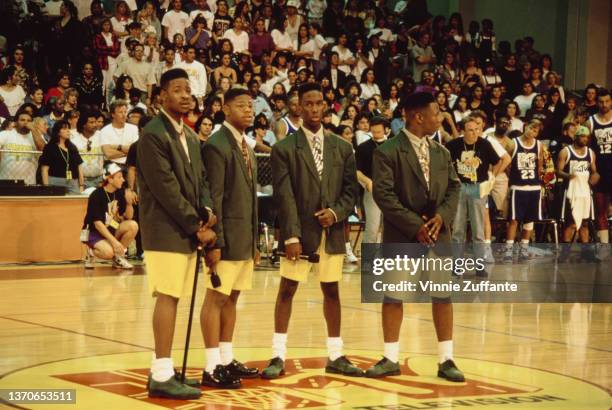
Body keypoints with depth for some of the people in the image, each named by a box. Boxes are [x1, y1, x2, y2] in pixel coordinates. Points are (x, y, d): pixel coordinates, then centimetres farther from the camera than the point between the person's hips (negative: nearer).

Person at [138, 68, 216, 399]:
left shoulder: (190, 136, 17)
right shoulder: (153, 135, -12)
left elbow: (200, 178, 18)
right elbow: (166, 189, -17)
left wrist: (206, 211, -2)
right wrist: (197, 226, -14)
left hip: (186, 231, 9)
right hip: (166, 231, -9)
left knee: (172, 298, 10)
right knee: (167, 296, -10)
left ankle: (162, 370, 15)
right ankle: (162, 376, -8)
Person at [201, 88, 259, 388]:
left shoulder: (246, 148, 16)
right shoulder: (217, 146, -11)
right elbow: (214, 197, -16)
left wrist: (255, 241, 16)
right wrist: (215, 242, -20)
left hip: (245, 238, 9)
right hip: (227, 236, -9)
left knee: (232, 298, 12)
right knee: (217, 297, -5)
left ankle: (227, 360, 18)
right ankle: (212, 368, -4)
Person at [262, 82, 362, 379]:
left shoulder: (342, 148, 9)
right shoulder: (284, 149, -2)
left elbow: (351, 190, 10)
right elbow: (284, 196, -9)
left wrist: (336, 212, -9)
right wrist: (291, 236, -16)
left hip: (332, 232, 3)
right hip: (299, 232, -3)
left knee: (331, 291, 9)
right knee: (287, 289, -1)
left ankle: (335, 356, 16)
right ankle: (278, 356, 3)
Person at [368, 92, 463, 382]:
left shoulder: (441, 152, 11)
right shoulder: (388, 152, -8)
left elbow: (454, 187, 9)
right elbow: (383, 194, -15)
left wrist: (442, 216, -10)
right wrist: (414, 225, -18)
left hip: (437, 233, 4)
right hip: (400, 236, -4)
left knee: (443, 295, 4)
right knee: (393, 295, 3)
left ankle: (446, 360, 10)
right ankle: (391, 359, 13)